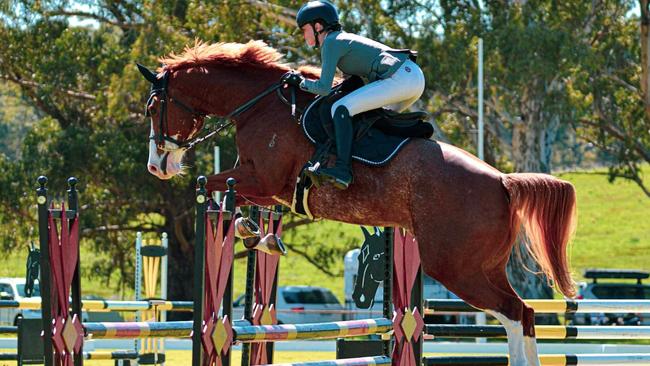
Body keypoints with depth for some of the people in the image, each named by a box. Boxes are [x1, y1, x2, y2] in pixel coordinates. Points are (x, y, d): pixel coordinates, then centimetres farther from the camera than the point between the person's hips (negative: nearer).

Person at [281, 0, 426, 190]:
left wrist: (300, 82, 9)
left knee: (341, 109, -14)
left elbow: (324, 88, -8)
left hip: (400, 78, -10)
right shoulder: (346, 39, 26)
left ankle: (342, 170, -27)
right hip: (415, 76, 10)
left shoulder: (331, 43, -2)